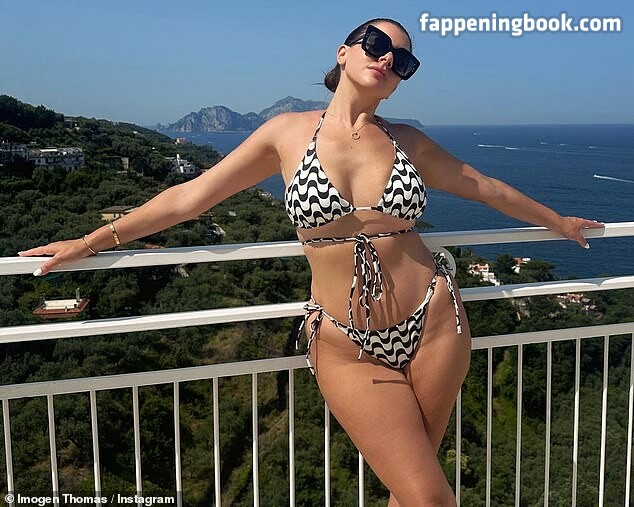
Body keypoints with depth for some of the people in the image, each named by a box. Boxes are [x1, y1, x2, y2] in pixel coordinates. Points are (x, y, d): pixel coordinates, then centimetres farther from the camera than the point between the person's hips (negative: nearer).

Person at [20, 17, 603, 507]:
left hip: (434, 324, 2)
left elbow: (486, 187, 19)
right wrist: (90, 242, 6)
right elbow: (190, 196, 3)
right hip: (347, 347, -2)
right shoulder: (289, 132, -1)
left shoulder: (408, 141, 4)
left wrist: (557, 222, 30)